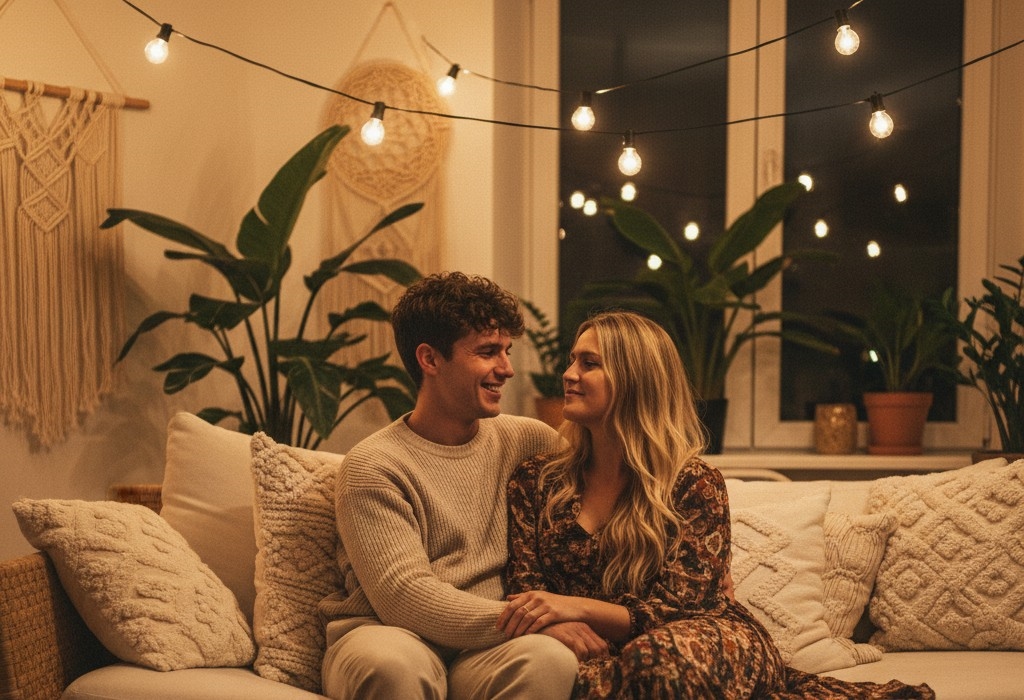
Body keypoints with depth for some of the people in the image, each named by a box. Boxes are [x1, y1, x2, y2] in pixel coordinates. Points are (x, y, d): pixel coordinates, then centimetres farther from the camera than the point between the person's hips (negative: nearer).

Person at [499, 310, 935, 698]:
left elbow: (678, 608, -10)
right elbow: (524, 593, 5)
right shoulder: (535, 480, 8)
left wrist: (581, 608, -27)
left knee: (660, 655, -40)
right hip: (604, 652, 4)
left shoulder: (694, 484, -3)